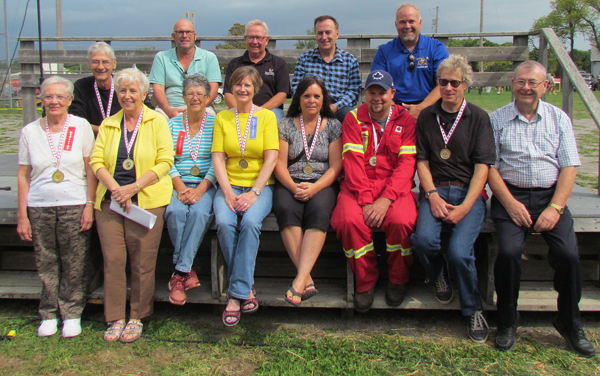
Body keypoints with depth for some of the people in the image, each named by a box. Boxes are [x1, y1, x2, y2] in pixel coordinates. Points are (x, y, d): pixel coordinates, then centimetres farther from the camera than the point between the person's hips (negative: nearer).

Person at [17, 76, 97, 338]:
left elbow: (91, 169, 2)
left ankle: (72, 314, 15)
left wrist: (89, 205, -6)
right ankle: (49, 314, 21)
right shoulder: (29, 131, 7)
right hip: (39, 207, 2)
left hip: (74, 205, -1)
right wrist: (22, 215, 3)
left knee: (75, 264, 0)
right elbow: (23, 175, 7)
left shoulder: (81, 127, 3)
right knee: (46, 263, 5)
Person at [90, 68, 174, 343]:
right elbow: (96, 160, 9)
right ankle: (115, 318, 8)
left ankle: (137, 317, 10)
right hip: (110, 198, 3)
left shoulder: (157, 121, 6)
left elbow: (165, 161, -3)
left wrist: (133, 188, -12)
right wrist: (115, 188, -10)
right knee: (113, 258, -3)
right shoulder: (108, 125, 17)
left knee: (142, 260, -4)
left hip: (147, 199, -3)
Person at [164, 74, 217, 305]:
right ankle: (189, 272, -17)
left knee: (199, 212, -33)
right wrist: (180, 187, -13)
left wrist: (200, 189, -16)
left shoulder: (215, 124, 6)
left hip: (206, 184, -2)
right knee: (175, 211, -30)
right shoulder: (172, 124, 13)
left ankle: (180, 274, -25)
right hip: (178, 184, 2)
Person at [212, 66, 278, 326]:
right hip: (229, 185, 2)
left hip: (260, 186, -2)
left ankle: (237, 293, -24)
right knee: (224, 223, -28)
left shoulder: (266, 116, 7)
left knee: (250, 222, -32)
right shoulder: (222, 118, 13)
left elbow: (271, 159, -2)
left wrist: (254, 193, -15)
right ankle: (246, 287, -14)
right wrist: (228, 192, -11)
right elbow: (218, 158, 5)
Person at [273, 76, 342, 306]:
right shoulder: (286, 125, 13)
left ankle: (300, 280, -39)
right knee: (286, 209, -33)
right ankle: (307, 280, -34)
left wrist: (315, 187, -15)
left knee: (318, 209, -34)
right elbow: (280, 164, 5)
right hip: (290, 183, 1)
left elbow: (336, 166, 2)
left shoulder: (333, 126, 10)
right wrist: (293, 187, -14)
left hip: (323, 183, -1)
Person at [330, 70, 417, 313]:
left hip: (395, 187, 0)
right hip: (358, 187, 1)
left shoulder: (406, 120, 7)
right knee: (350, 220, -30)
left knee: (401, 221, -31)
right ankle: (365, 282, -6)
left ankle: (398, 280, -1)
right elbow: (353, 163, -3)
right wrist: (365, 201, -16)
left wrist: (385, 199, -18)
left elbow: (406, 164, -3)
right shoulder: (353, 119, 8)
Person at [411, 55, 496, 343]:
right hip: (436, 190, 2)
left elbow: (482, 166, -2)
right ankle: (439, 276, 8)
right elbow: (422, 160, 8)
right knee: (424, 239, -27)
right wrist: (433, 195, -9)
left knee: (459, 250, -25)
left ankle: (473, 309, 2)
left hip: (469, 191, -2)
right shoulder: (426, 117, 11)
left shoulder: (478, 117, 4)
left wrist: (466, 206, -13)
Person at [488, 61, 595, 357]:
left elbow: (569, 168, 4)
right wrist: (510, 204, -12)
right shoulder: (497, 119, 6)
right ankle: (507, 322, -3)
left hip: (550, 195, 1)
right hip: (510, 196, -1)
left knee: (568, 254, -20)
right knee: (509, 252, -25)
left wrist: (555, 208, -9)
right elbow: (490, 167, 1)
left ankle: (570, 323, 5)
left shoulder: (559, 119, 10)